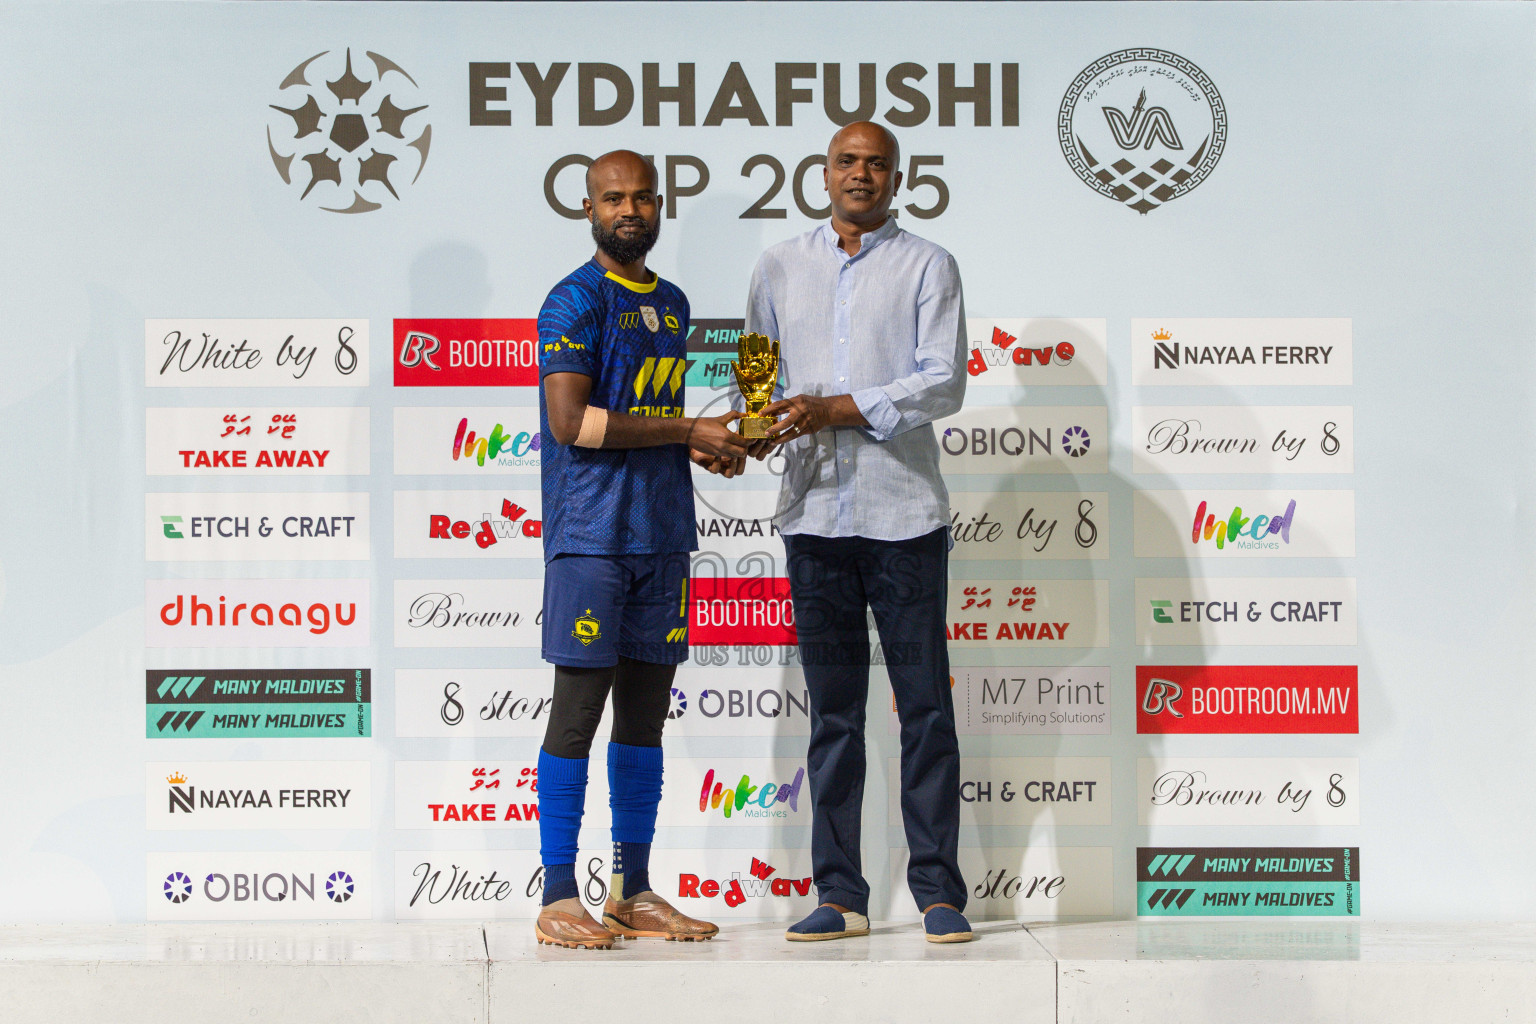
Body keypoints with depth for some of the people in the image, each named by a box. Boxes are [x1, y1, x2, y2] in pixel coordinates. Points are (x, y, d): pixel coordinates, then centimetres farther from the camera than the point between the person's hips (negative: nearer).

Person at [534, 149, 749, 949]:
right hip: (590, 533, -7)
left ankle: (634, 891, 17)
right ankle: (558, 899, 0)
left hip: (662, 535, 7)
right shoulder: (576, 300, -6)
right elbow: (571, 420, -16)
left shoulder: (673, 304, 18)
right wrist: (689, 431, -13)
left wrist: (704, 447, 5)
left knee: (645, 711, 9)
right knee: (578, 707, -6)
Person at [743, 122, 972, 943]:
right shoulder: (780, 267, 14)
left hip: (904, 513, -3)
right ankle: (839, 895, 11)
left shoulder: (927, 266, 3)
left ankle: (938, 890, 6)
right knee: (832, 710, 6)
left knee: (925, 706, 0)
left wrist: (837, 409, -15)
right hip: (814, 514, 3)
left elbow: (944, 382, -6)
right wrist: (755, 427, -8)